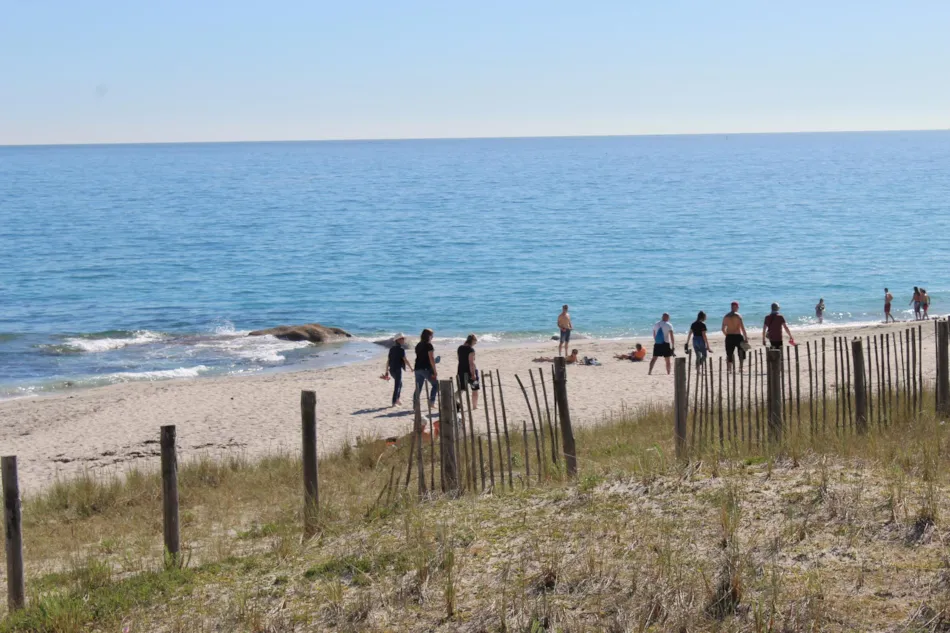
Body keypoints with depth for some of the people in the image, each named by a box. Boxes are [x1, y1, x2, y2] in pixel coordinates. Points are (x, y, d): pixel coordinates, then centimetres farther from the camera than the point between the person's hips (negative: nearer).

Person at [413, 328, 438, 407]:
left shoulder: (418, 345, 12)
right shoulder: (428, 345, -10)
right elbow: (431, 359, -14)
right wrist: (435, 371, -13)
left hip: (418, 368, 7)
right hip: (426, 368, -7)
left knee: (418, 388, 10)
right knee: (435, 384, 8)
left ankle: (415, 405, 8)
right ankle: (431, 401, -2)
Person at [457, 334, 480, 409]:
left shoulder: (460, 348, 7)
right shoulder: (471, 349, -17)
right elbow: (471, 363, -22)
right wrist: (473, 374, -22)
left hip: (461, 371, 6)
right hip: (470, 371, -6)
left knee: (461, 389, 13)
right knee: (475, 390, 9)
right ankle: (475, 406, 13)